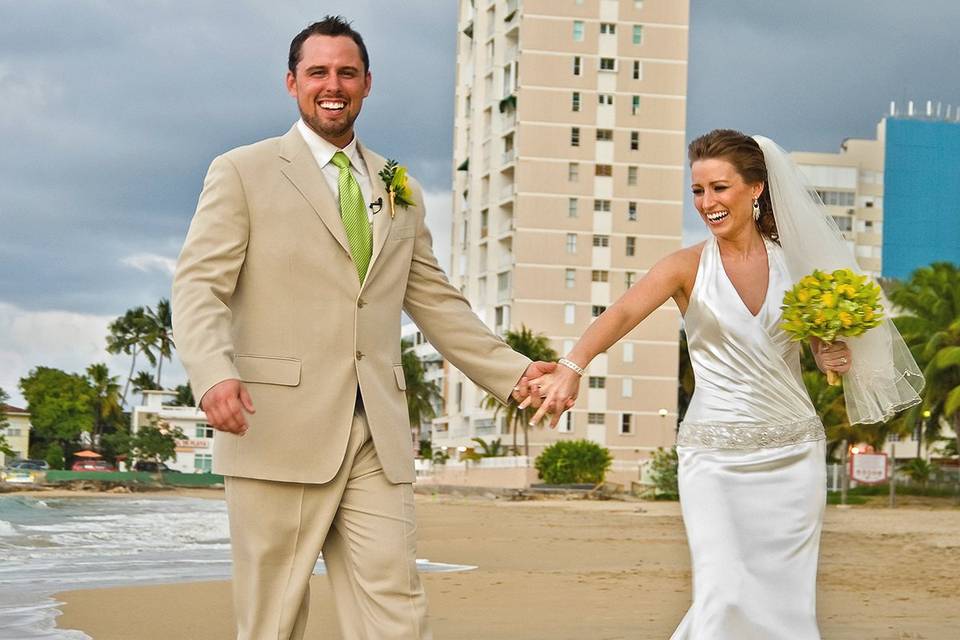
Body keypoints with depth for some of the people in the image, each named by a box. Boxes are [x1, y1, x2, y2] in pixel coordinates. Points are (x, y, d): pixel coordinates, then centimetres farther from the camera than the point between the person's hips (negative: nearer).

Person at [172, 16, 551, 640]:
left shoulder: (400, 192, 19)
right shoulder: (243, 173, 4)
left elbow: (436, 301, 22)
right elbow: (200, 285, -5)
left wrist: (512, 372, 12)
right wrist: (214, 373, -23)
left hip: (379, 436, 4)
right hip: (280, 431, -4)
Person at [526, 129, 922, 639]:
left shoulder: (793, 262, 5)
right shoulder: (688, 267, -3)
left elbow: (825, 341, 19)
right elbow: (620, 315, -21)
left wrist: (835, 358, -5)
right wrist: (572, 366, -39)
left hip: (793, 453, 3)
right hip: (715, 457, -2)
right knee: (727, 598, -15)